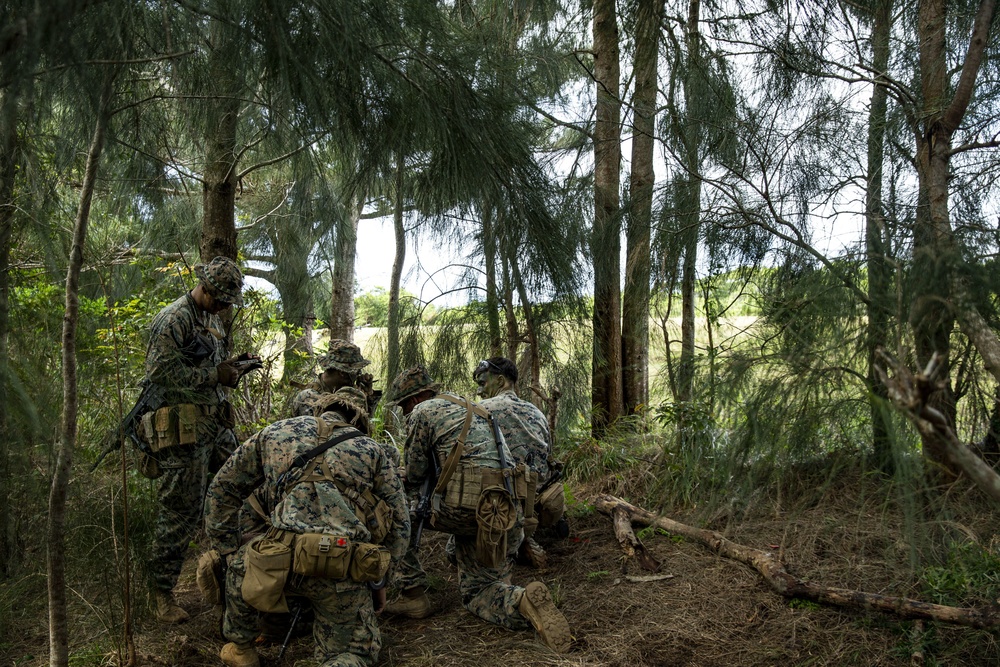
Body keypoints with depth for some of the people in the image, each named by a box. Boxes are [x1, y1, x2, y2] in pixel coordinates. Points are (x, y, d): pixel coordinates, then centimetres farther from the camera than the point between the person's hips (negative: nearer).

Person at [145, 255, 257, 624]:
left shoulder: (213, 319, 17)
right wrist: (213, 376, -19)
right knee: (180, 513, -3)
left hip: (217, 426, 9)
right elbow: (160, 373, -21)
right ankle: (162, 594, 10)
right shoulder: (172, 320, -13)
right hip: (183, 431, -9)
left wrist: (235, 367, 5)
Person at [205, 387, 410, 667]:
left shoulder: (275, 432, 18)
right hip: (345, 572, 0)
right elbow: (399, 526, 13)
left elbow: (222, 489, 23)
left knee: (240, 562, 34)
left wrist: (227, 550, 31)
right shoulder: (371, 449, 16)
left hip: (281, 562, 1)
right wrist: (378, 580, 24)